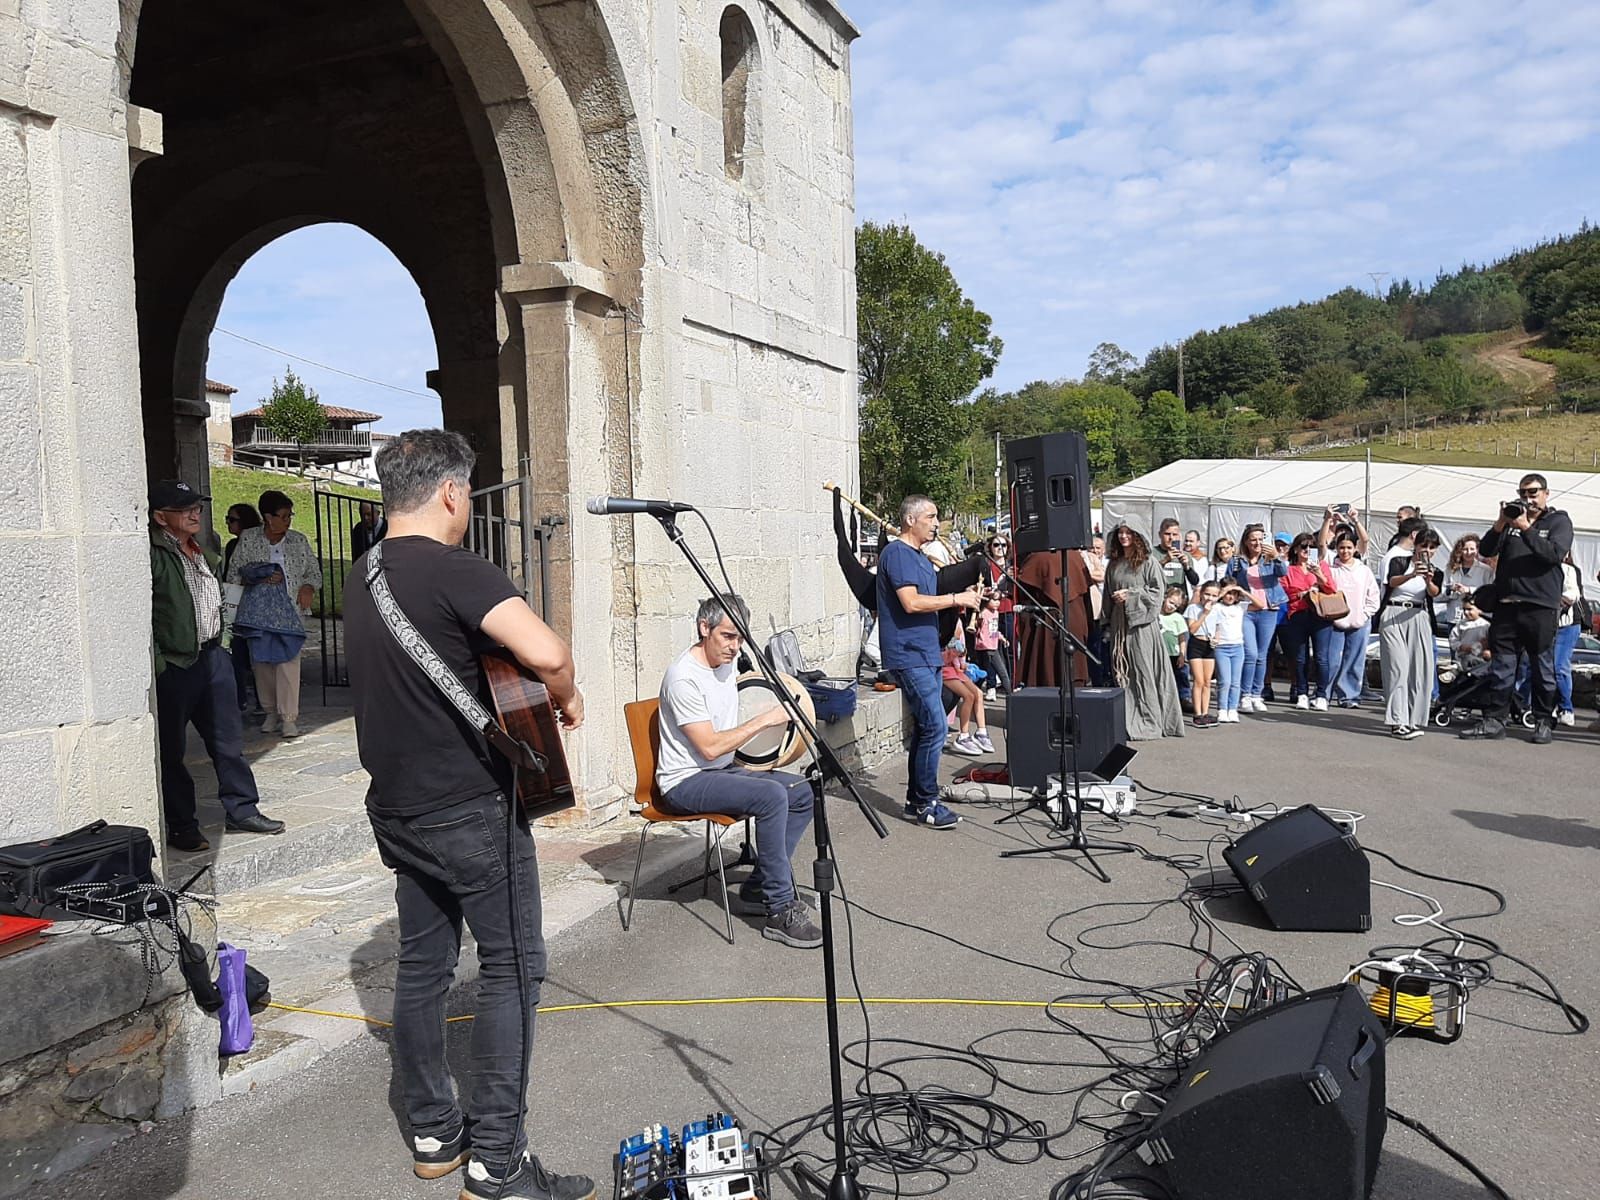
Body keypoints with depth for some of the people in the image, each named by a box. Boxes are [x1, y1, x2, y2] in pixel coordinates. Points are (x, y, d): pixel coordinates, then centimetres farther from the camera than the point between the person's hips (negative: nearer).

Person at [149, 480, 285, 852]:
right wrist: (157, 662, -22)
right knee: (172, 751, 6)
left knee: (228, 741, 14)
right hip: (175, 665, -8)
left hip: (212, 657, 8)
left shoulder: (203, 551, 13)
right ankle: (182, 827, 17)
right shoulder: (153, 555, -15)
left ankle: (242, 811, 24)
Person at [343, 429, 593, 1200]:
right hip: (472, 809, -9)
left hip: (398, 808, 9)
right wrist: (566, 699, -12)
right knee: (513, 968, 0)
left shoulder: (364, 580, 10)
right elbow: (545, 652, -33)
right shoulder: (458, 571, -18)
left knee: (423, 964, 16)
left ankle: (433, 1133, 28)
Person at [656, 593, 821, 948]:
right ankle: (780, 911, -21)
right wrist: (766, 719, -20)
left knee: (803, 793, 0)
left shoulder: (729, 663, 6)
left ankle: (760, 885, 7)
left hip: (724, 769, 10)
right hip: (686, 782, -9)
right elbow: (710, 747, -23)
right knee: (772, 795, -29)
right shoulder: (684, 677, -21)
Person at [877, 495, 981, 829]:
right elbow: (911, 603, -22)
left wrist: (965, 600, 8)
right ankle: (925, 804, -4)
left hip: (927, 654, 10)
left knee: (925, 727, 11)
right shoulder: (897, 553, -12)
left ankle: (916, 801, 18)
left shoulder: (921, 557, 19)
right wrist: (955, 599, -13)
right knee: (935, 726, -12)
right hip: (908, 655, -10)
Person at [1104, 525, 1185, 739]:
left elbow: (1157, 591, -6)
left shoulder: (1148, 561, -2)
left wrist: (1130, 594, -12)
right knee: (1122, 670, 4)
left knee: (1143, 668, -6)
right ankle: (1127, 719, 9)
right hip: (1119, 622, 5)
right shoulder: (1114, 564, 14)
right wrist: (1109, 620, 14)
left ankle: (1149, 721, -2)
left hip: (1142, 620, -5)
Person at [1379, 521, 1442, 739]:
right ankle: (1398, 721, -13)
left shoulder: (1434, 571, 10)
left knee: (1421, 669, -1)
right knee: (1398, 668, -10)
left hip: (1419, 618, 4)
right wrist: (1412, 574, -37)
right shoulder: (1398, 559, 2)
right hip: (1395, 616, -4)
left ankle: (1415, 720, 7)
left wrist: (1428, 581, -32)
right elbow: (1392, 581, -18)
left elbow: (1434, 592, -11)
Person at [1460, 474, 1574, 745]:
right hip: (1506, 605, 3)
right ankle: (1494, 719, 8)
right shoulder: (1512, 516, 15)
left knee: (1542, 668, 4)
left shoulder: (1559, 520, 5)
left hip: (1540, 607, -3)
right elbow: (1486, 550, 5)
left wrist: (1526, 528, -18)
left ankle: (1543, 722, 13)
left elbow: (1555, 553, -12)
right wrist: (1501, 523, -9)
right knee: (1500, 667, 5)